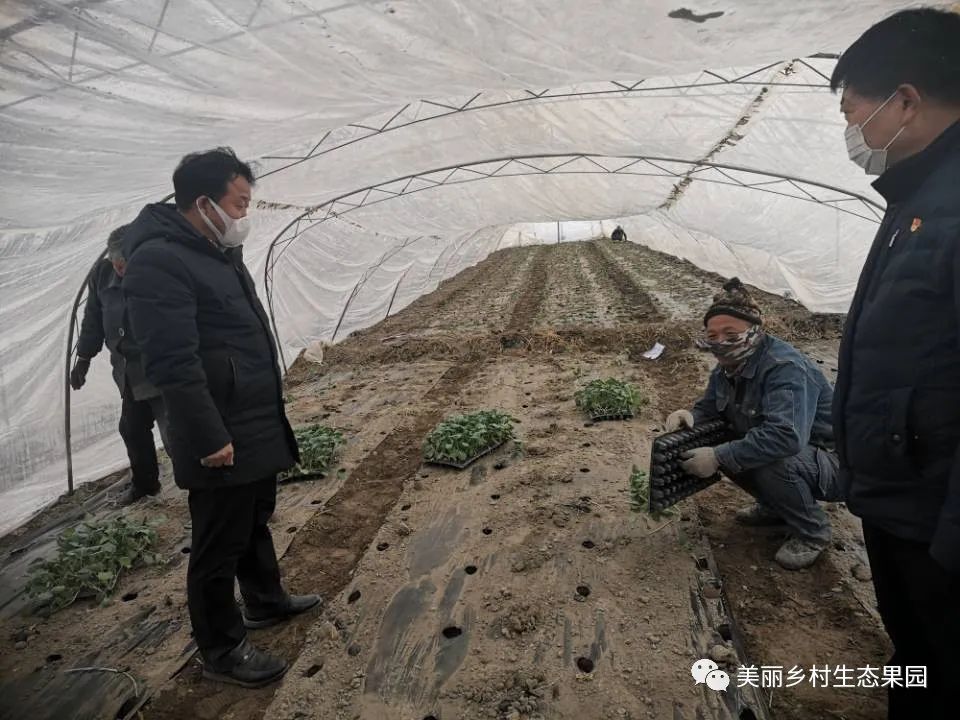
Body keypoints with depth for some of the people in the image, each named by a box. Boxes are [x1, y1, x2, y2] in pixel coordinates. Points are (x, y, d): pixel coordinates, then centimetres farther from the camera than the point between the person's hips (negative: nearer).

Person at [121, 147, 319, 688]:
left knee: (257, 522, 24)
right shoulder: (159, 261, -19)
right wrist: (208, 437, -24)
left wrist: (270, 415, 21)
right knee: (220, 545, 7)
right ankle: (221, 650, 26)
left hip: (258, 425, 10)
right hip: (222, 438, -9)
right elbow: (173, 363, -25)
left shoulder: (221, 253, 12)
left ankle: (267, 601, 45)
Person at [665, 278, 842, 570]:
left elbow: (785, 436, -43)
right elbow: (709, 407, 7)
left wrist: (719, 457, -40)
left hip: (833, 463, -8)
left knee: (771, 462, -34)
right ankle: (776, 507, 15)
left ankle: (813, 532, -4)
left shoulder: (786, 367, -31)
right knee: (722, 447, -7)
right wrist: (690, 416, -18)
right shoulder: (728, 366, -4)